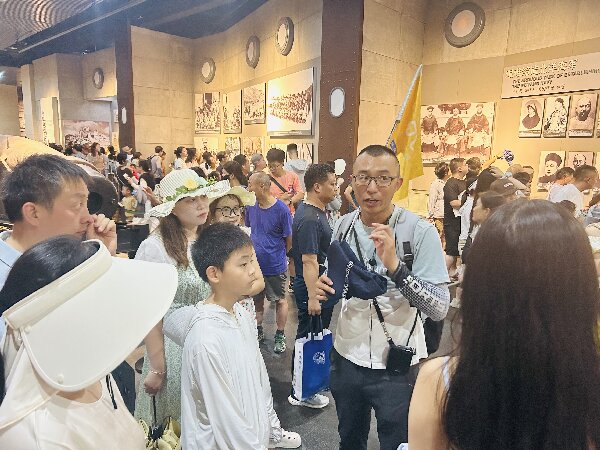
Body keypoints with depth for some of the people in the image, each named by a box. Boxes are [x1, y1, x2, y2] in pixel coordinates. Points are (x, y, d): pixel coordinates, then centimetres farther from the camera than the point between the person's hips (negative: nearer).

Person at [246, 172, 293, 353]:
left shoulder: (281, 209, -19)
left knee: (280, 300, 12)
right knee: (256, 299, 20)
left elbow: (289, 239, -10)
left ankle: (280, 336, 29)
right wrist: (254, 249, 6)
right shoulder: (251, 206, -4)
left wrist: (277, 255, 2)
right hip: (255, 263, 5)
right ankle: (258, 330, 40)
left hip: (275, 265, -5)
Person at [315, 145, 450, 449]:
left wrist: (394, 266, -33)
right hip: (347, 358, 4)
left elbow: (440, 309, -21)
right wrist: (323, 289, -12)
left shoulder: (421, 232, -17)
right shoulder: (343, 226, -3)